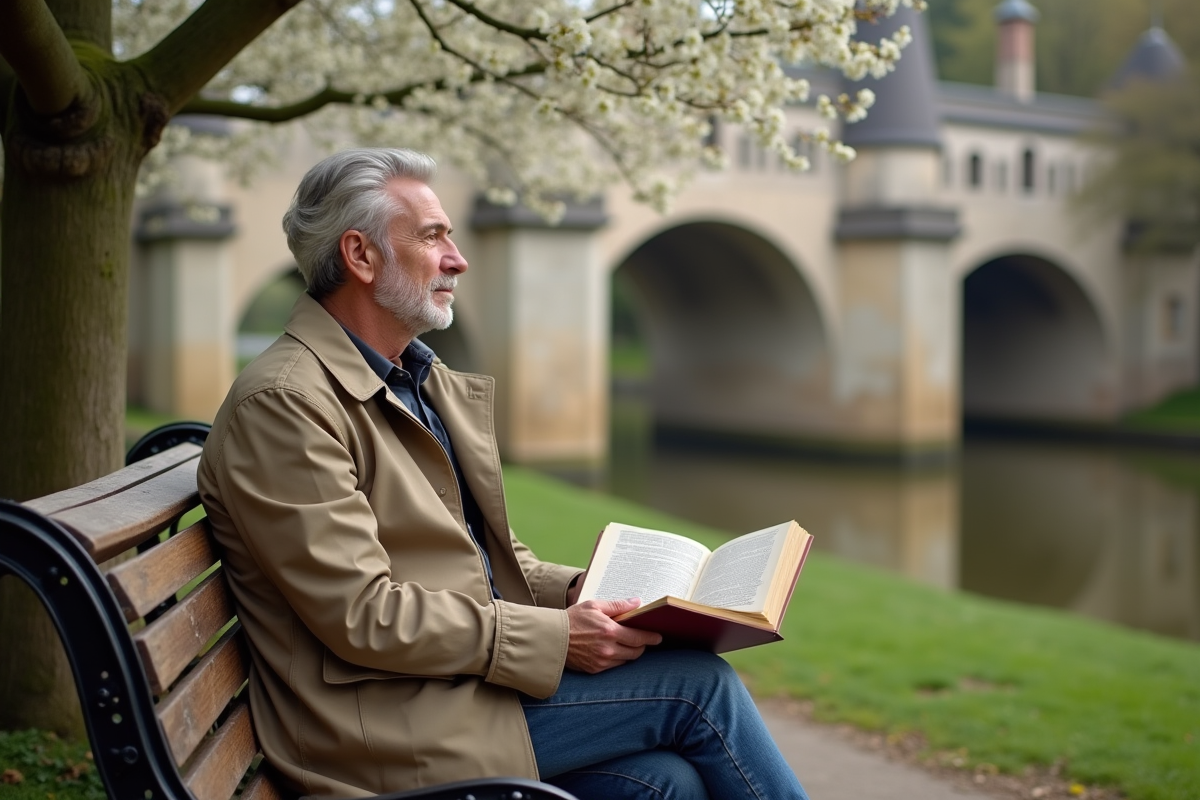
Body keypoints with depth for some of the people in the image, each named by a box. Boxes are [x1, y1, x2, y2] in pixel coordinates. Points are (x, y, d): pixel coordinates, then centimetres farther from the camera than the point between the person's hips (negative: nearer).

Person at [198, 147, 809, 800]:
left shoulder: (429, 380, 15)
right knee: (696, 683, -11)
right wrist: (554, 637, -19)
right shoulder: (282, 403, -14)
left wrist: (579, 592, 2)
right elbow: (362, 615, -19)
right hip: (382, 718, -8)